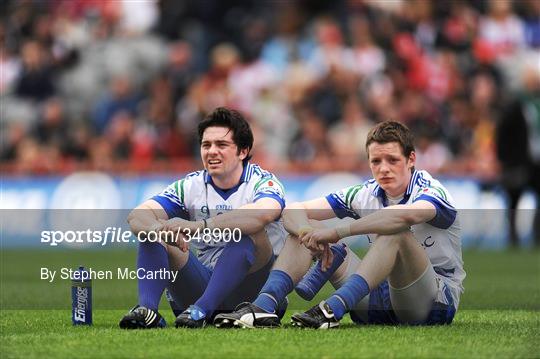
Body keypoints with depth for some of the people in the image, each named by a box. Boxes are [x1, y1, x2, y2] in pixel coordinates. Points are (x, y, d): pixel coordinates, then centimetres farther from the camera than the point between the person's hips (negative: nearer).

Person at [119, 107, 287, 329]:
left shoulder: (262, 182, -7)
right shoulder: (190, 186, 6)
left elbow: (263, 213, -34)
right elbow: (138, 215, -8)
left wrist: (197, 226, -44)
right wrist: (160, 230, -34)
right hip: (201, 282, 4)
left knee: (249, 233, -30)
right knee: (151, 232, -11)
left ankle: (202, 309, -43)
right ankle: (146, 309, -34)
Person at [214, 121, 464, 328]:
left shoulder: (431, 191, -14)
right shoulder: (365, 194, 3)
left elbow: (406, 215, -41)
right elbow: (294, 211, -1)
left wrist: (336, 232, -42)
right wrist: (310, 234, -26)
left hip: (438, 301, -6)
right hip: (380, 298, 6)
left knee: (396, 233, -35)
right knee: (302, 229, -3)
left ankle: (332, 310, -48)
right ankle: (263, 306, -26)